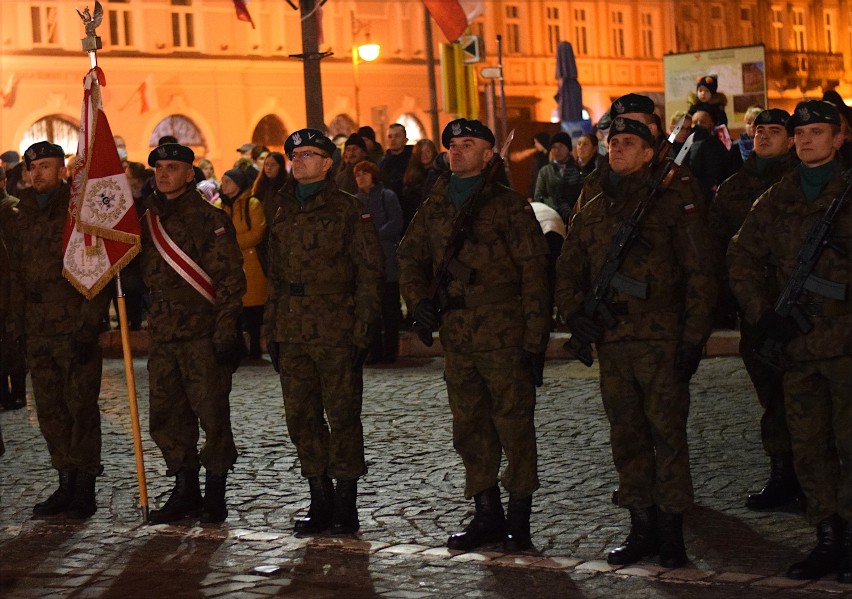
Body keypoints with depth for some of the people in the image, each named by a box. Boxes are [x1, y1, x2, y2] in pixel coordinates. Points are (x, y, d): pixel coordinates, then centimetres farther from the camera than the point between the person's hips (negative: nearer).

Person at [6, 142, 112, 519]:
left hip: (75, 329, -6)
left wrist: (88, 326, -15)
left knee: (81, 409, -3)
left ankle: (85, 489, 4)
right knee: (50, 412, 9)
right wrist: (17, 324, 14)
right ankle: (66, 484, 18)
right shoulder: (24, 218, 15)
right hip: (38, 332, 7)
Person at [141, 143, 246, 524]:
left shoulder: (210, 220, -6)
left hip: (203, 334, -6)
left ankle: (215, 494, 9)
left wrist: (225, 332, -14)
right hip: (163, 335, 6)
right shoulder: (148, 219, 13)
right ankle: (186, 491, 19)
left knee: (212, 416, -2)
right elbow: (143, 274, 23)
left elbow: (230, 281, -9)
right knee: (166, 417, 8)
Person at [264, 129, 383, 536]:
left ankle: (346, 507, 6)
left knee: (343, 418, -2)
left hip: (336, 332, -6)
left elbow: (370, 271, -5)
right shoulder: (284, 213, 16)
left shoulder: (348, 210, -3)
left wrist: (362, 330, -11)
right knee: (301, 419, 7)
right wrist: (272, 331, 14)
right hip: (293, 333, 6)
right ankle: (321, 503, 17)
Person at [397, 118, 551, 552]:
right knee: (469, 430, 11)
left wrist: (534, 341, -12)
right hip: (456, 337, 6)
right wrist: (417, 299, 4)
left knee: (514, 427, -1)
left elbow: (534, 275, -7)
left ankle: (519, 521, 9)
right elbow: (410, 257, 24)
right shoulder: (435, 207, 12)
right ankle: (487, 517, 22)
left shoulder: (509, 206, -4)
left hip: (504, 336, -6)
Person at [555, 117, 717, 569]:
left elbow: (699, 274, -4)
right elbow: (568, 273, 21)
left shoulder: (672, 205, -1)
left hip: (662, 341, -5)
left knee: (667, 433, -3)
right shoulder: (590, 213, 14)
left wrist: (693, 337, -10)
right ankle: (642, 527, 17)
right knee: (626, 437, 8)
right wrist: (574, 313, 2)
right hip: (611, 342, 5)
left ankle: (671, 531, 4)